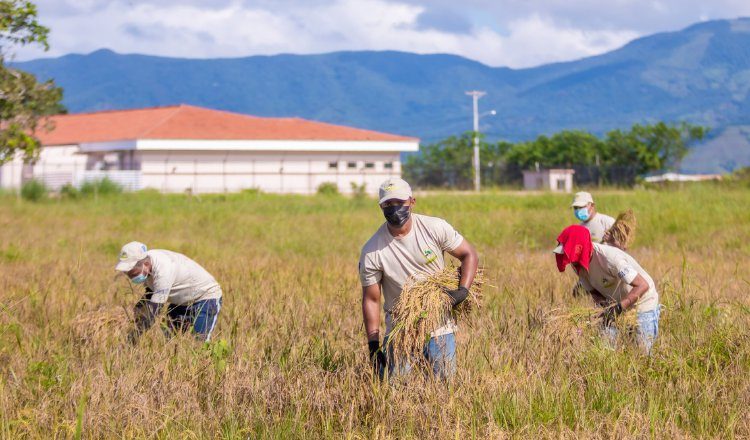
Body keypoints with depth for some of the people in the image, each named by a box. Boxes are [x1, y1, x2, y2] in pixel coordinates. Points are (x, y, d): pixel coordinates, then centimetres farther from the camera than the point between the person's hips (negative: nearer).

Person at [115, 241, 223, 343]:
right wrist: (137, 309, -12)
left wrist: (132, 339, -37)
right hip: (180, 301, 9)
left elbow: (154, 310, -38)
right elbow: (151, 293, 8)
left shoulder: (163, 269, -37)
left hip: (206, 297, -9)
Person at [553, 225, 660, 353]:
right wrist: (602, 302, -22)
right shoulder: (578, 264, -10)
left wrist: (618, 308, -40)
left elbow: (643, 285, -33)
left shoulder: (609, 258, -33)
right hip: (617, 305, 6)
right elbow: (594, 292, 2)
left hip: (643, 305, -6)